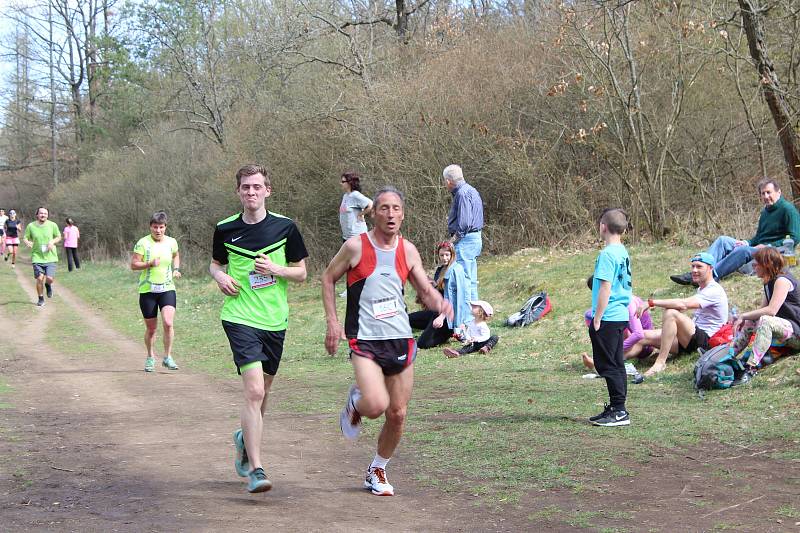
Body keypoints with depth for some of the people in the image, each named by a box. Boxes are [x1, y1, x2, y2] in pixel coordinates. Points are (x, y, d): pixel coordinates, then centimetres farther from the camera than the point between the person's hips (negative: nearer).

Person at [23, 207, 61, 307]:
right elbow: (25, 238, 9)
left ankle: (48, 285, 28)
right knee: (39, 279, -7)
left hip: (50, 257, 0)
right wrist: (27, 242, -15)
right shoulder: (31, 226, 0)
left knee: (50, 278, -11)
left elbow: (59, 237, 12)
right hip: (37, 257, 0)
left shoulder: (53, 225, 0)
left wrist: (52, 242, -8)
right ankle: (41, 299, 15)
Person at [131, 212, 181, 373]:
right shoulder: (143, 243, -6)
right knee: (151, 328, 6)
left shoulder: (171, 242, 4)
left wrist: (176, 269, 10)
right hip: (147, 290, -1)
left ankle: (167, 357, -4)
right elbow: (133, 264, -6)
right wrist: (150, 264, -20)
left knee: (168, 323, -17)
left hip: (167, 289, 1)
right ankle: (150, 358, 27)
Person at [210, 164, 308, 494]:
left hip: (275, 320, 2)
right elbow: (215, 263, 19)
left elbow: (301, 272, 6)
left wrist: (275, 269, -12)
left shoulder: (285, 227, 1)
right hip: (240, 318, -2)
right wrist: (220, 276, -3)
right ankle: (255, 469, -16)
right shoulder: (225, 229, 2)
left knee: (262, 391, 15)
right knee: (254, 390, -17)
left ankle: (246, 437, 45)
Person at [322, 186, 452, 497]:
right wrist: (332, 321, -2)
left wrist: (439, 304, -11)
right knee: (376, 405, -23)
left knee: (397, 414, 7)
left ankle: (377, 471, 29)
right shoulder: (356, 246, -6)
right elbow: (328, 279, 6)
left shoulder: (408, 251, 6)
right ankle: (355, 403, 15)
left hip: (401, 339, 4)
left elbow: (426, 290, 12)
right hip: (366, 341, -4)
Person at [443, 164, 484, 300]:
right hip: (475, 238, 10)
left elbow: (464, 224, -21)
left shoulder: (462, 193, -14)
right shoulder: (471, 191, 17)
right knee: (471, 280, 14)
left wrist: (452, 241, -15)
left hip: (465, 239, -10)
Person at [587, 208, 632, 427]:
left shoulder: (607, 254, -15)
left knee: (607, 365, -4)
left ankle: (619, 411, -4)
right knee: (616, 364, 13)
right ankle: (616, 409, 19)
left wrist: (597, 318, -15)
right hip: (621, 316, 9)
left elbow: (605, 288, -19)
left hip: (608, 318, -9)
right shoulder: (623, 252, 12)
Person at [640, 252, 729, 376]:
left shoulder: (714, 291, -11)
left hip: (705, 341, -10)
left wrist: (651, 302, -25)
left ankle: (660, 362, -33)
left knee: (671, 313, -31)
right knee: (645, 336, -6)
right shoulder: (701, 289, 22)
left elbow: (683, 304, -25)